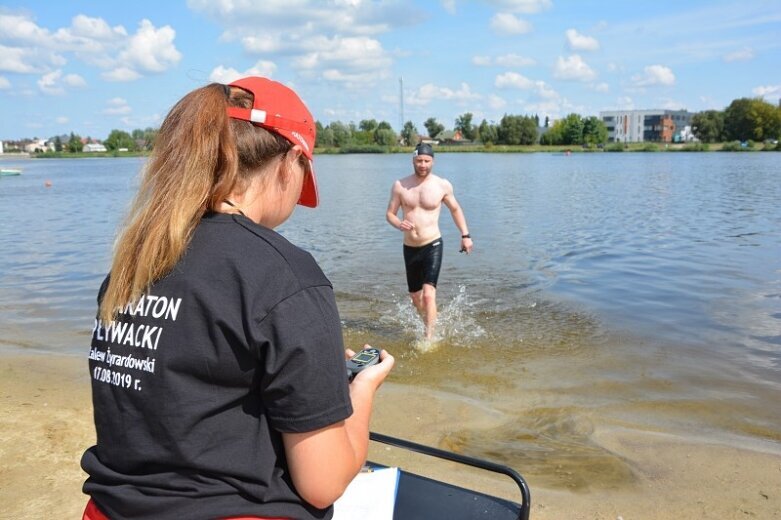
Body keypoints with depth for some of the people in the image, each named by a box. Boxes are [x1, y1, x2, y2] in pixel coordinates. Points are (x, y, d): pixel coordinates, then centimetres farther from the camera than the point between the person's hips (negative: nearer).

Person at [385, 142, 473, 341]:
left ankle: (429, 339, -13)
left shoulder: (443, 185, -3)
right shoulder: (400, 185, -2)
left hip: (432, 246, -3)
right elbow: (390, 214, 3)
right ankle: (429, 327, 42)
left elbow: (455, 209, 13)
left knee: (428, 294, -19)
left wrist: (465, 235, 9)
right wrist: (399, 224, -19)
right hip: (410, 248, 3)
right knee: (415, 297, 17)